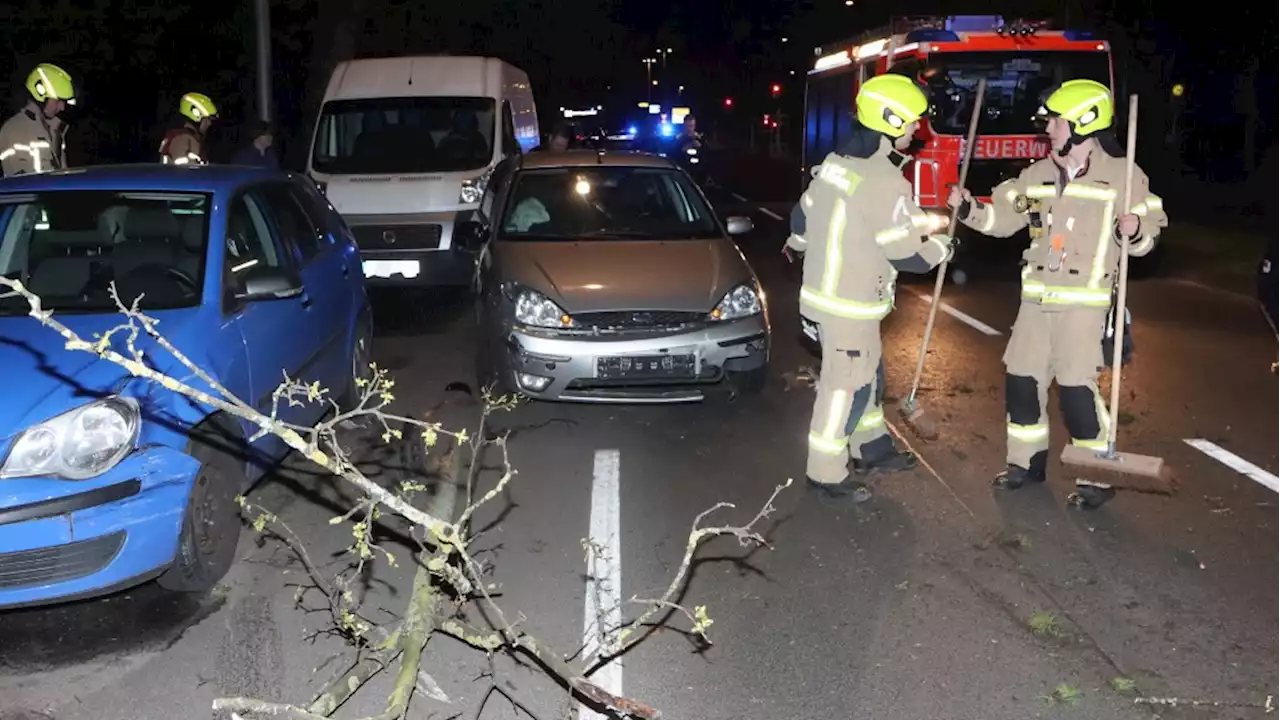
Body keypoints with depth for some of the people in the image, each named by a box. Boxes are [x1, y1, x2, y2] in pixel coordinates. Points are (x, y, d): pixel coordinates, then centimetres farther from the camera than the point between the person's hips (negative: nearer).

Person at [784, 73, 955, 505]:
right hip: (849, 306, -9)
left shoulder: (836, 162, 5)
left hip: (823, 289, 9)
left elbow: (803, 213, 17)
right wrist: (940, 248, 1)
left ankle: (871, 451, 37)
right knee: (844, 388, 2)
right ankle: (827, 478, 13)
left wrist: (796, 244, 37)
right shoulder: (884, 181, -22)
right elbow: (905, 253, -19)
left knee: (868, 375, 22)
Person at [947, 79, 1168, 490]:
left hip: (1085, 302, -6)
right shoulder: (1037, 174, 8)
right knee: (1022, 379, 9)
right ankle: (1027, 461, 25)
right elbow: (1002, 218, 13)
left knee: (1077, 388, -8)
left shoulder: (1123, 175, -7)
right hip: (1037, 298, 6)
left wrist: (1133, 232, -25)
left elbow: (1150, 229, -3)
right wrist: (968, 208, -2)